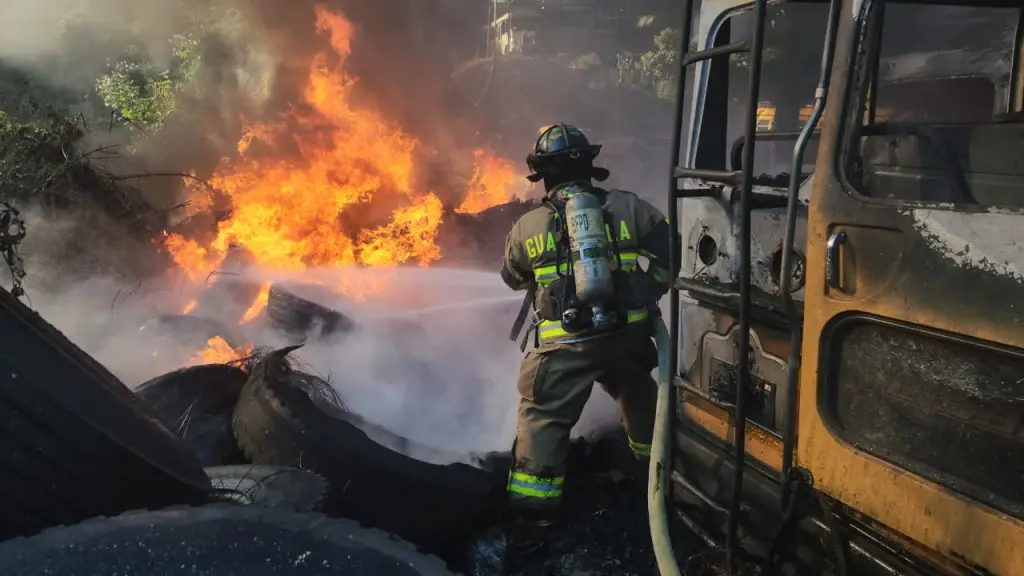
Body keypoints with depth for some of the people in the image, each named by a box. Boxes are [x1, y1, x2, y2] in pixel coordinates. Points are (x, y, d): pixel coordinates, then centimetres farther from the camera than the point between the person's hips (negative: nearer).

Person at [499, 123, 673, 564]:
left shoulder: (528, 226, -1)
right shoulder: (628, 207, 0)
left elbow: (512, 277, 16)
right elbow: (669, 254, 1)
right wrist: (649, 295, 14)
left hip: (566, 344, -3)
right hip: (627, 333, 3)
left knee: (542, 421, 7)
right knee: (640, 401, 28)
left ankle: (529, 521, 8)